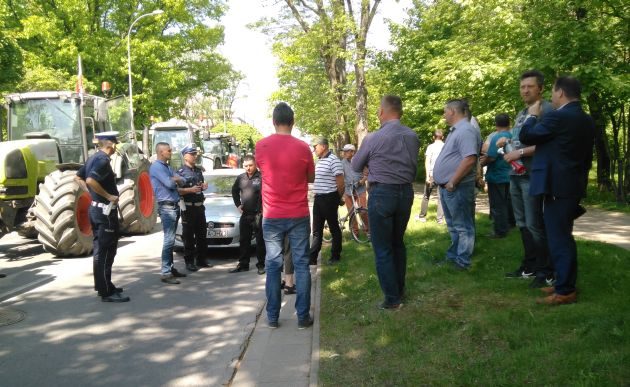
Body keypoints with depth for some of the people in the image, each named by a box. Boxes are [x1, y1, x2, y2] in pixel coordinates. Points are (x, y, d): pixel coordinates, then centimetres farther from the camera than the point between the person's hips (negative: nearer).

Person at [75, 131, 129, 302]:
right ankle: (107, 292, 0)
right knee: (105, 251, -5)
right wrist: (108, 196, -22)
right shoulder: (103, 160, -18)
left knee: (100, 249, 16)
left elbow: (78, 177, 19)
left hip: (96, 208, 10)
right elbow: (91, 180, -32)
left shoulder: (93, 158, 11)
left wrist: (91, 193, 15)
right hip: (105, 210, -10)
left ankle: (103, 285, 26)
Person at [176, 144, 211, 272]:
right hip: (188, 207, -7)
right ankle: (189, 262, 5)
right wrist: (190, 190, -23)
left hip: (200, 206, 7)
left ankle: (201, 260, 21)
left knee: (202, 235, 11)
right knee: (189, 237, -1)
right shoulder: (181, 172, -7)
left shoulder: (199, 170, 14)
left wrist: (204, 187, 4)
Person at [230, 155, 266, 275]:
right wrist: (238, 204, 14)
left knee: (260, 241, 1)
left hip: (259, 214, -6)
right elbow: (234, 191, 24)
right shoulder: (241, 178, 8)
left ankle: (261, 265, 10)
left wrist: (264, 208, -16)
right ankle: (243, 264, 22)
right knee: (244, 241, 12)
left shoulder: (261, 177, -13)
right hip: (245, 214, 6)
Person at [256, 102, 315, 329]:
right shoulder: (302, 147, -7)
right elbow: (311, 178, 7)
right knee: (301, 264, 6)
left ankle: (272, 316, 13)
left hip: (272, 216, 1)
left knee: (273, 265, 9)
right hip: (299, 215, -1)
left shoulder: (261, 146, -4)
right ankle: (303, 316, 8)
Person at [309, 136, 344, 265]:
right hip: (318, 198, 9)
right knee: (317, 230, 10)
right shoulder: (319, 161, 13)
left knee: (334, 228, 4)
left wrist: (338, 198, -3)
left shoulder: (333, 160, -15)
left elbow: (340, 182, -15)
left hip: (329, 198, -9)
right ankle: (312, 257, 14)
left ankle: (335, 256, 14)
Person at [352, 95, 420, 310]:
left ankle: (392, 299, 7)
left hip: (382, 193, -5)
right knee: (398, 243, 20)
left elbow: (356, 167, 2)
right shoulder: (412, 136, 1)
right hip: (406, 191, 5)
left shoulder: (373, 138, -12)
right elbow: (413, 165, 12)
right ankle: (400, 289, 29)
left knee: (383, 248, 4)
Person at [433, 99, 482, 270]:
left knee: (463, 226, 0)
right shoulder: (456, 130, 16)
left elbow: (470, 159, -27)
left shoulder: (466, 130, -17)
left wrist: (452, 182, -23)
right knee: (453, 225, 18)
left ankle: (462, 261, 6)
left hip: (457, 188, -10)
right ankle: (453, 255, 29)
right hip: (447, 187, 10)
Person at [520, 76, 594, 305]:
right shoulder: (586, 120, 13)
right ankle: (565, 283, 24)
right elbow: (587, 156, 18)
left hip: (557, 187, -9)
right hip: (573, 185, 9)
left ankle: (565, 291, -1)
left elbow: (526, 136, -8)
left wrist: (532, 116, 9)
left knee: (559, 239, -5)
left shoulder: (558, 117, -16)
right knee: (563, 237, 17)